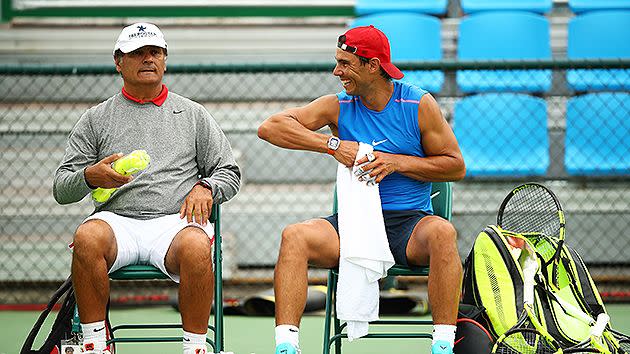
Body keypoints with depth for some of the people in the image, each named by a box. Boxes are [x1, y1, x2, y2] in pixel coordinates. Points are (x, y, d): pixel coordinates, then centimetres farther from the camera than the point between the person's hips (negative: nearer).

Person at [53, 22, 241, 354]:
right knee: (87, 237, -35)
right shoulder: (95, 119, 18)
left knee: (195, 247, -37)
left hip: (175, 220, 0)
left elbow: (229, 172, 21)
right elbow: (61, 189, 13)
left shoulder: (193, 114, 21)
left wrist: (206, 188, -2)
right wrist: (90, 177, -9)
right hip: (117, 218, 0)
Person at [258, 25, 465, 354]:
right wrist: (334, 145, -12)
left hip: (409, 222, -2)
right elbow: (270, 127, -3)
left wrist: (396, 163, -10)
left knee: (442, 233, -36)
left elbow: (456, 166, 3)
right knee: (294, 237, -26)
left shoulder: (419, 104, 1)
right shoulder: (338, 106, 6)